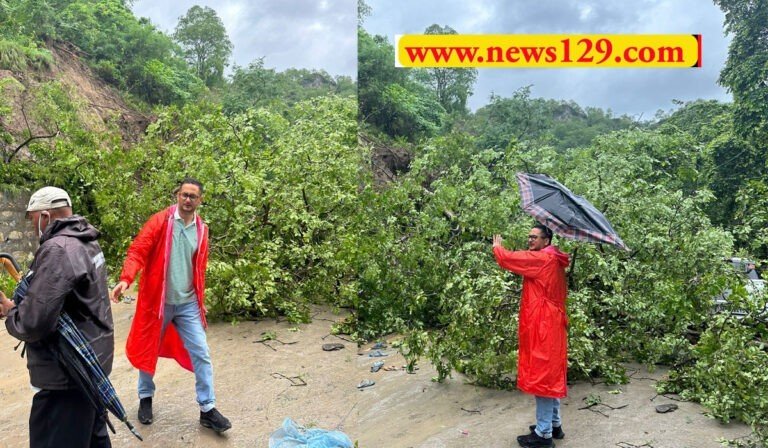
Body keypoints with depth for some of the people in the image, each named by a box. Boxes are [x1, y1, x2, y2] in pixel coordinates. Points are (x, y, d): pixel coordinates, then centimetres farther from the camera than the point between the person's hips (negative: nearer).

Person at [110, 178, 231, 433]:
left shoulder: (201, 230, 5)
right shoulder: (160, 221, -8)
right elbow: (138, 251, -15)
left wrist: (200, 300, 15)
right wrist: (126, 279, -31)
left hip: (188, 304, 3)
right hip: (157, 301, -3)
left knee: (201, 354, 1)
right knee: (148, 351, 14)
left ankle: (207, 409, 10)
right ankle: (145, 398, 37)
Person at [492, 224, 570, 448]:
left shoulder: (541, 259, -14)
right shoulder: (554, 261, 15)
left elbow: (506, 258, -16)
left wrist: (497, 246, 4)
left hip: (542, 326, -10)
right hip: (551, 324, 10)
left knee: (541, 375, -5)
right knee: (550, 374, 16)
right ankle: (554, 424, 26)